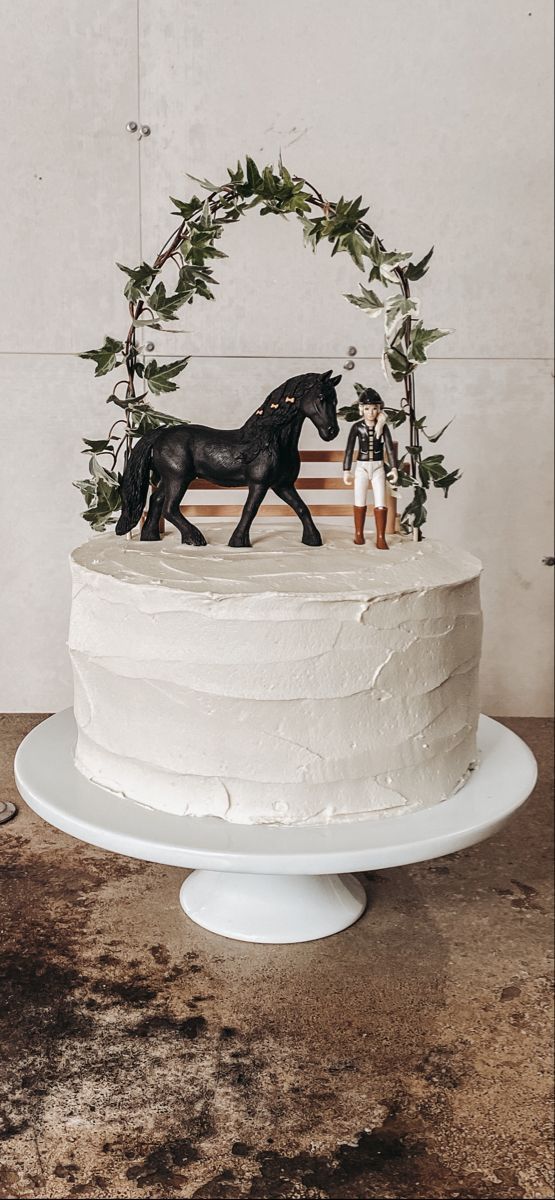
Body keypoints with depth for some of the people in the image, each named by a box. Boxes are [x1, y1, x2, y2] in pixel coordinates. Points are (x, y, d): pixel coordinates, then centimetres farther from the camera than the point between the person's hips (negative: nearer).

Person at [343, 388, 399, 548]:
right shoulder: (357, 427, -4)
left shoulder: (383, 427, -2)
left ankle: (380, 538, -1)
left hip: (378, 467, 0)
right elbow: (349, 449, 0)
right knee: (360, 502, 11)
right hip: (361, 467, 0)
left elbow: (390, 448, -5)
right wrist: (346, 470, -2)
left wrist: (394, 468, -14)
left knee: (380, 503, -5)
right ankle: (359, 534, 24)